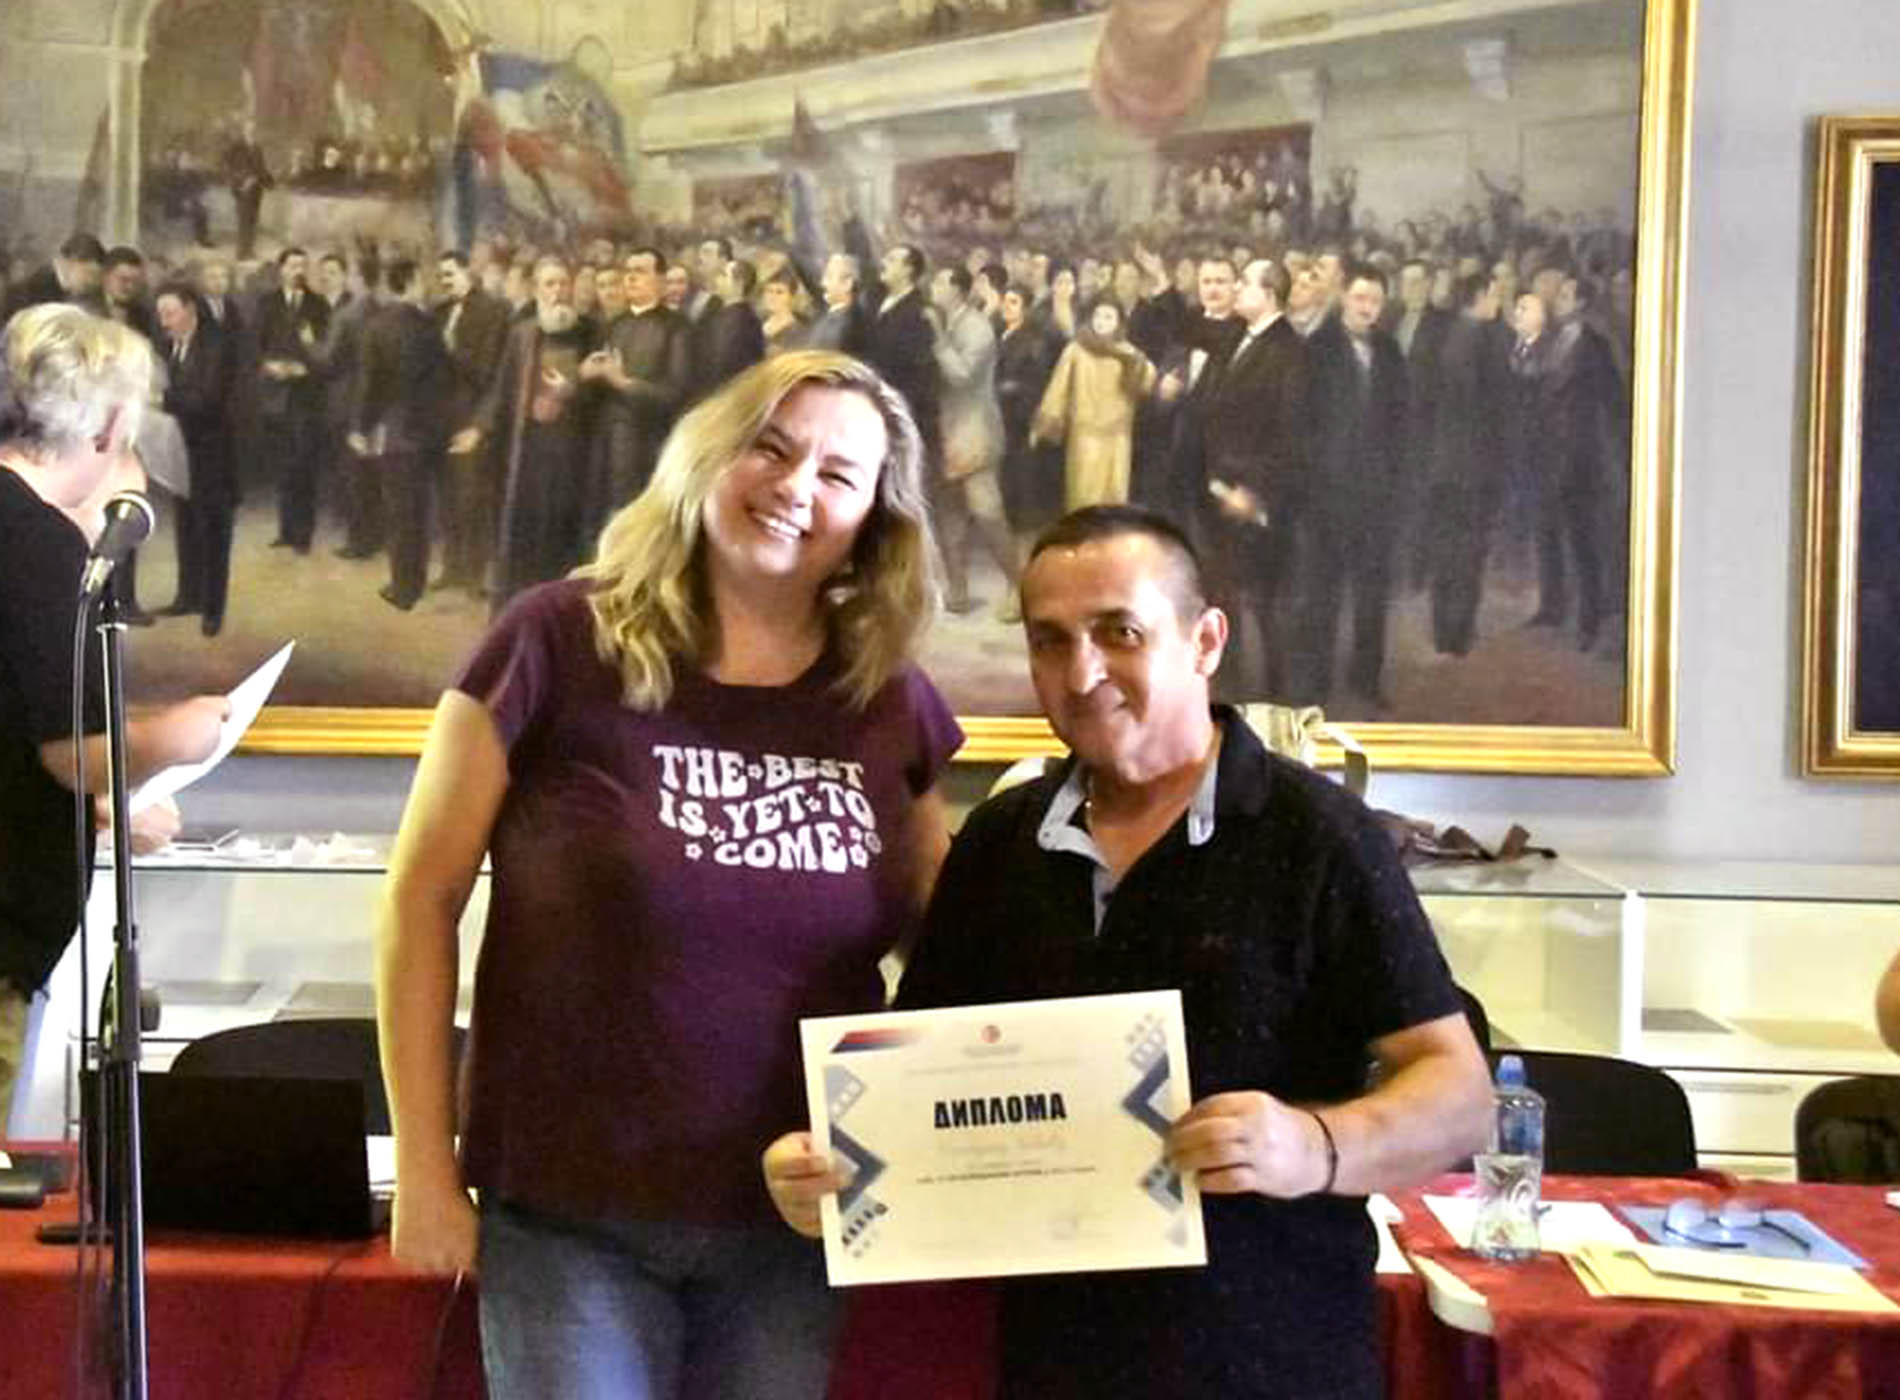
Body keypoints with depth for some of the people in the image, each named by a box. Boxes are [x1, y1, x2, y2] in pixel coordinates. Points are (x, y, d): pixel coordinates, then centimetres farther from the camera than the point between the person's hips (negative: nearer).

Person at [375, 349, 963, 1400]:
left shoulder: (893, 704, 1)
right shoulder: (561, 641, -10)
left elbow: (940, 949, 14)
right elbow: (422, 898, -5)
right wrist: (423, 1167, -7)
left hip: (791, 1222, 4)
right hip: (570, 1214, -3)